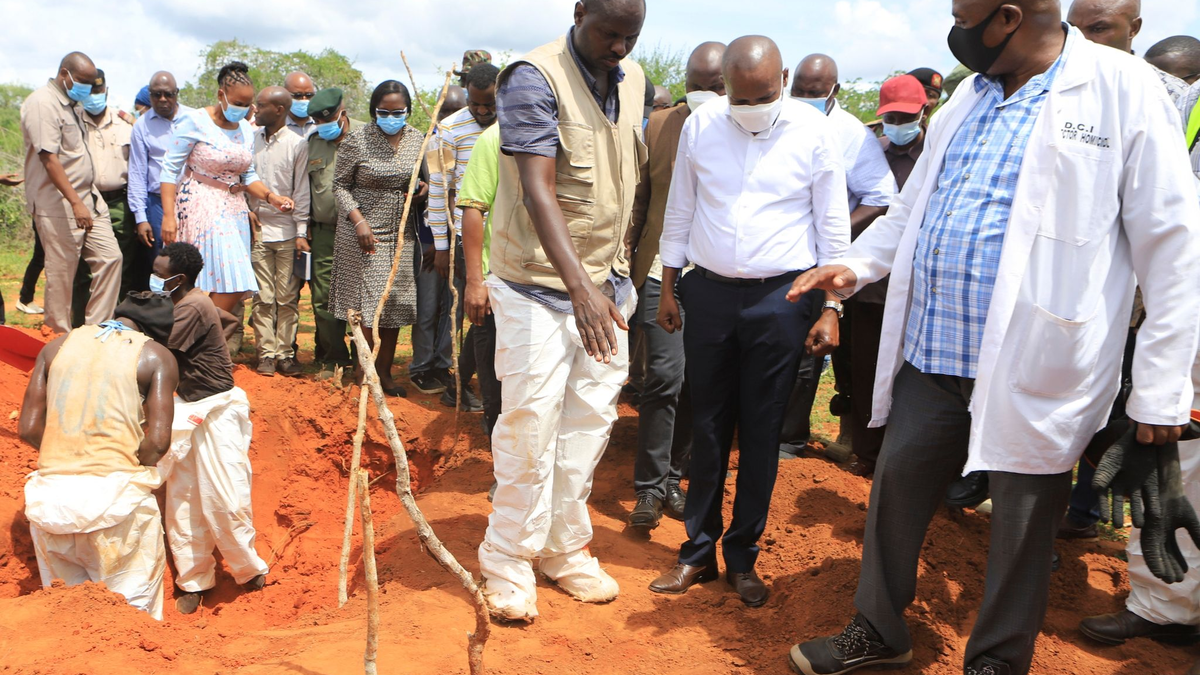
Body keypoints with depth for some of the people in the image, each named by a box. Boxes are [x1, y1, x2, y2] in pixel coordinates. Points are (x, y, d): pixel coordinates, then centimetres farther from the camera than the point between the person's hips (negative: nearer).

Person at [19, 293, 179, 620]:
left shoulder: (57, 345, 14)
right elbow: (158, 441, -8)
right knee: (133, 606, 11)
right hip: (115, 492, -4)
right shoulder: (156, 356, 2)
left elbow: (28, 428, 8)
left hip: (52, 492, 4)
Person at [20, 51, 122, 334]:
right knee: (61, 274, -1)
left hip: (89, 198, 9)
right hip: (58, 206, -9)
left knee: (110, 258, 3)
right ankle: (59, 337, 11)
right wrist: (76, 203, -25)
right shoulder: (43, 103, -12)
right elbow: (49, 158, -20)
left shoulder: (72, 105, 16)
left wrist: (88, 199, 16)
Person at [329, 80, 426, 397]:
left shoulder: (417, 139, 5)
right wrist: (359, 220, -15)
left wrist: (425, 188, -5)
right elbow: (340, 184, -2)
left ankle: (385, 373, 17)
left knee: (396, 303, 6)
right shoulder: (357, 140, -7)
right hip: (365, 230, -4)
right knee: (369, 304, -4)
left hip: (401, 234, 4)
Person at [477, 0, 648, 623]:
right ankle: (507, 562, 12)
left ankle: (564, 548, 24)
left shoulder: (633, 80, 9)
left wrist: (619, 273, 13)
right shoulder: (534, 78, -13)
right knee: (531, 424, -4)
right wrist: (580, 286, -32)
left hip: (606, 284, 7)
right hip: (539, 284, -6)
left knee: (590, 420, 9)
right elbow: (538, 190, -23)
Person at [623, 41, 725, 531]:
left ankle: (672, 476, 24)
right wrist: (627, 266, 6)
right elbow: (639, 200, 9)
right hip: (663, 271, -1)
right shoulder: (658, 126, 5)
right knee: (665, 375, -10)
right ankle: (650, 487, 3)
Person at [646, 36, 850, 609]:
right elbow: (680, 211, 10)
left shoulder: (815, 131, -4)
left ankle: (743, 556, 21)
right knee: (707, 428, 8)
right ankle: (698, 552, 20)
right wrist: (667, 289, 10)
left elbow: (833, 228, 0)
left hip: (781, 298, -2)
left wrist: (830, 310, -3)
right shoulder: (701, 124, 2)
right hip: (709, 292, 2)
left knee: (761, 434, 6)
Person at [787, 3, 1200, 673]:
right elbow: (915, 207, 21)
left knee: (1022, 527, 9)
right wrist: (857, 265, 3)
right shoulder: (967, 98, 12)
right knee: (897, 486, 14)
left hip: (1033, 369, -6)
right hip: (931, 356, 6)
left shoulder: (1122, 89, -7)